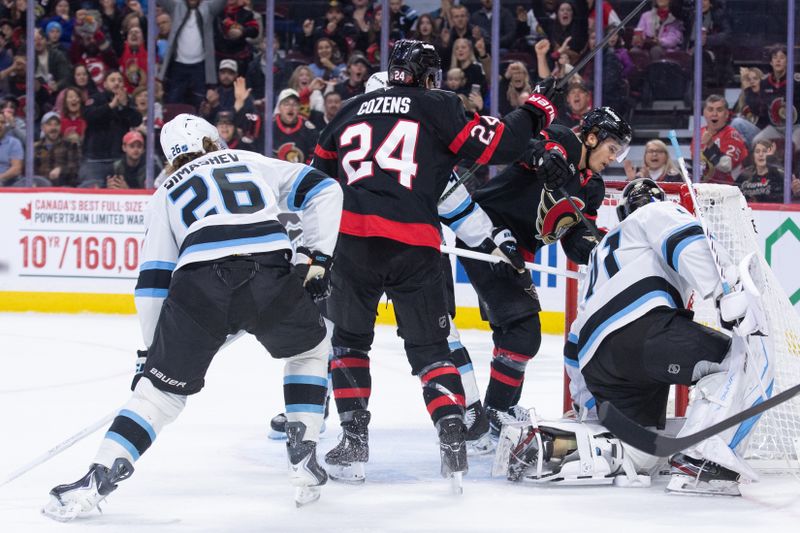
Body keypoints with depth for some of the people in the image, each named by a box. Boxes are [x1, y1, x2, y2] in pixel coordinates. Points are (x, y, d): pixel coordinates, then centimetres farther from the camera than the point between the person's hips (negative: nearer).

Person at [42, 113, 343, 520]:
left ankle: (99, 478, 0)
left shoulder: (168, 193, 30)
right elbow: (323, 190, 21)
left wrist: (151, 349, 28)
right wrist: (317, 258, 23)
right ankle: (303, 457, 22)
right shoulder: (254, 163, 32)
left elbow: (153, 279, 23)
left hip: (198, 285, 0)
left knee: (162, 386, 12)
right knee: (309, 350, 29)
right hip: (270, 278, 0)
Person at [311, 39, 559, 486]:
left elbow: (319, 173, 29)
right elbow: (496, 144, 1)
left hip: (352, 236, 2)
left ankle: (354, 440, 12)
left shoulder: (352, 110, 22)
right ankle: (453, 440, -9)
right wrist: (534, 112, 17)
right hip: (413, 244, -2)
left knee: (349, 339, 20)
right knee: (429, 348, 7)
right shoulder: (438, 107, 9)